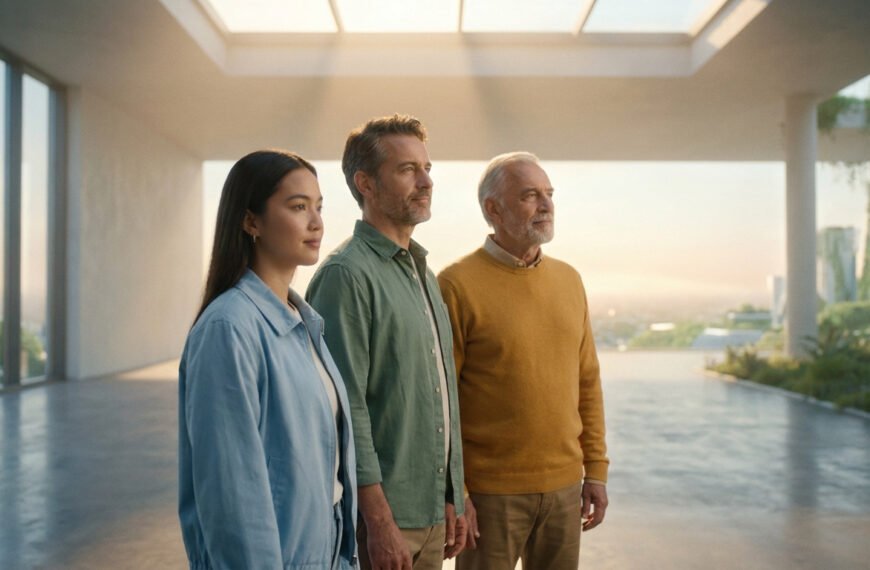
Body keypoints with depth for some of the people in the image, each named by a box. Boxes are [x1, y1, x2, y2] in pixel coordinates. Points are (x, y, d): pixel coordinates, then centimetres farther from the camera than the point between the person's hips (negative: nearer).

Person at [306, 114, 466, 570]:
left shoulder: (423, 272, 12)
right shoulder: (347, 274, -15)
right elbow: (346, 408, -19)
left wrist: (452, 499, 14)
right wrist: (380, 521, -19)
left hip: (432, 512, 8)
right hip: (384, 515, -8)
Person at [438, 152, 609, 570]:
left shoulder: (569, 280, 7)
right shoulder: (458, 285, -11)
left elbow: (587, 382, 11)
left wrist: (596, 470, 9)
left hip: (564, 486, 5)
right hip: (491, 492, -5)